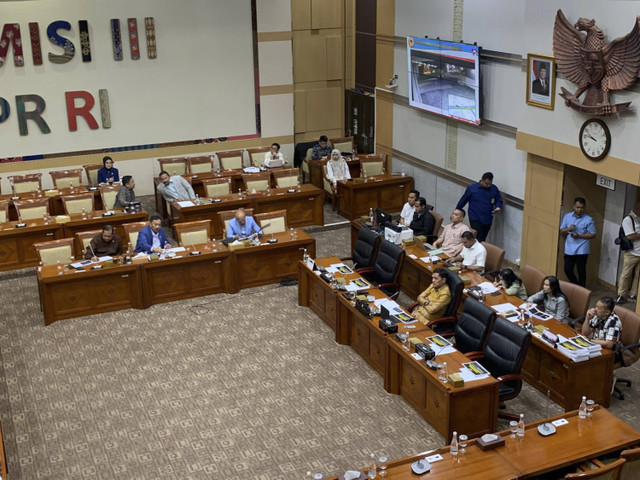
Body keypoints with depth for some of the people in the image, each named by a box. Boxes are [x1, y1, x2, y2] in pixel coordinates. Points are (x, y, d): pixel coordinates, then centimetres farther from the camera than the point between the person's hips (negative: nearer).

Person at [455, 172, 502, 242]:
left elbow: (499, 200, 12)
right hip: (475, 219, -4)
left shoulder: (494, 189, 2)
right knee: (479, 240, -16)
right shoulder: (472, 188, -6)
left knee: (482, 240, 11)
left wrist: (497, 207, -11)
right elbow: (463, 200, 4)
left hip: (488, 220, 4)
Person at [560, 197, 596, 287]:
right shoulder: (567, 216, 7)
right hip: (569, 249, 4)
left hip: (581, 250, -4)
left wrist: (579, 236, -17)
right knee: (567, 270, 7)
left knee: (581, 271, 4)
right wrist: (568, 229, -12)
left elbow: (593, 234, -6)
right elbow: (561, 230, 11)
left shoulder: (589, 220, -5)